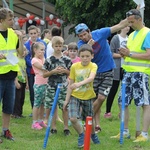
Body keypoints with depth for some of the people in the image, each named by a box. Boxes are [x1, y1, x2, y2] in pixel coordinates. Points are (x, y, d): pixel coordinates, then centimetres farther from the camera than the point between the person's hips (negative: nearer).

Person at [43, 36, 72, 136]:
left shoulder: (67, 60, 2)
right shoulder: (49, 60, 0)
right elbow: (44, 75, 1)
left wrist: (65, 71, -10)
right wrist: (53, 71, -13)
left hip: (63, 87, 0)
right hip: (51, 86, 0)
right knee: (52, 107, 5)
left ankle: (66, 127, 10)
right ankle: (53, 127, 15)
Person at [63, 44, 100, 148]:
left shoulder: (93, 66, -11)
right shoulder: (74, 66, -5)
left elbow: (91, 78, -32)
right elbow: (71, 84, 0)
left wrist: (80, 83, -49)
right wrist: (67, 100, 0)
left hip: (88, 97, -1)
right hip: (75, 96, 1)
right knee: (73, 118, -16)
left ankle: (93, 135, 44)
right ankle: (81, 135, 10)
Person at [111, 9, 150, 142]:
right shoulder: (132, 35, 19)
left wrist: (130, 54, -14)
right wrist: (125, 54, 2)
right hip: (128, 72, 9)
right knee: (123, 102, 9)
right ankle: (125, 131, 18)